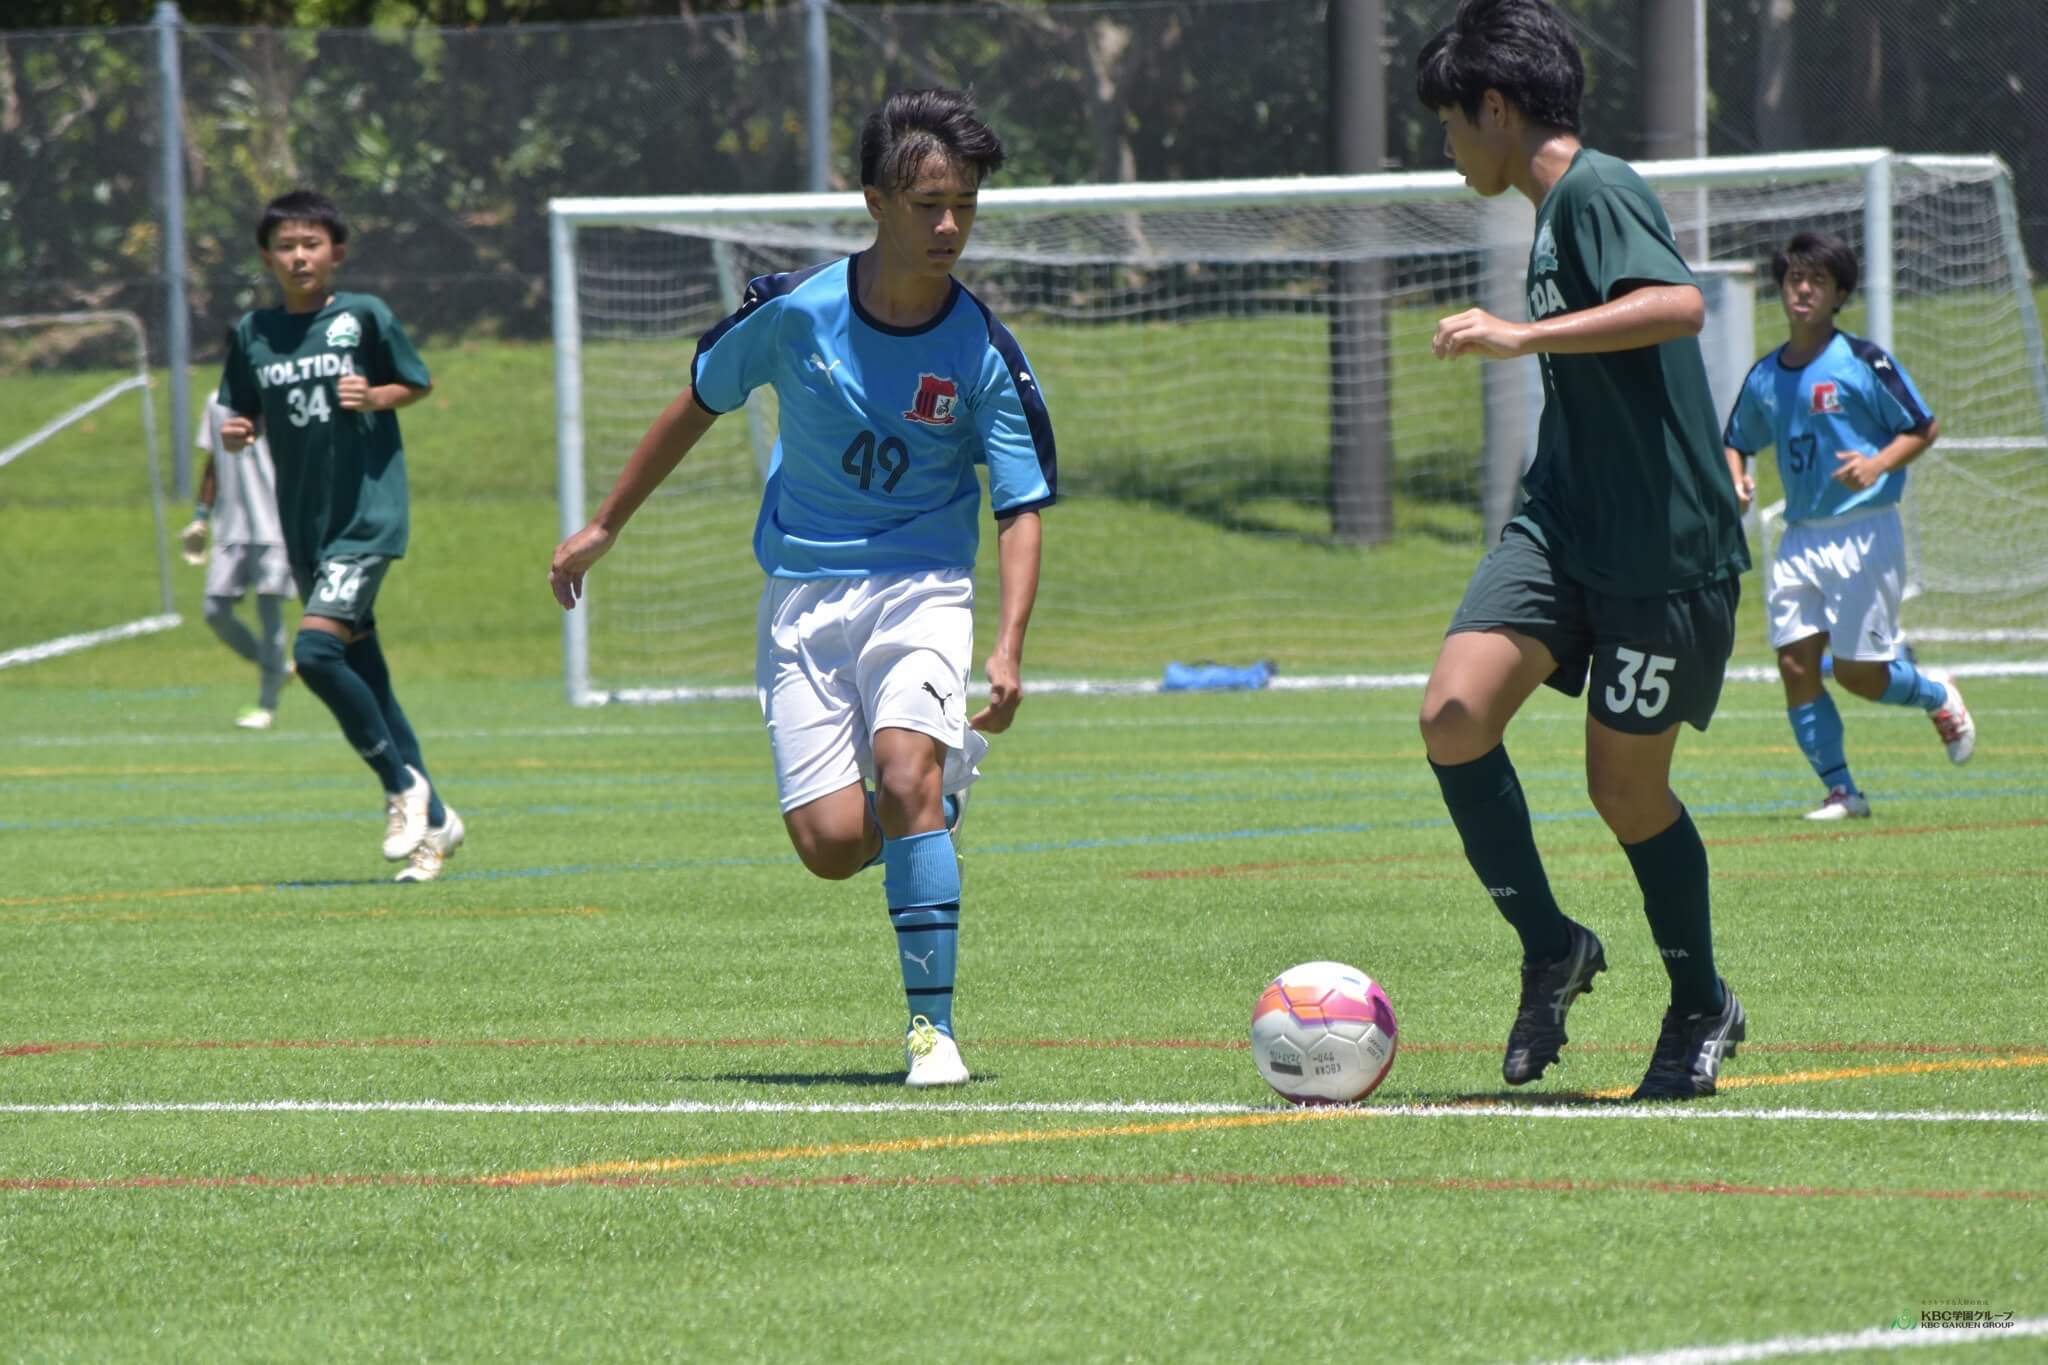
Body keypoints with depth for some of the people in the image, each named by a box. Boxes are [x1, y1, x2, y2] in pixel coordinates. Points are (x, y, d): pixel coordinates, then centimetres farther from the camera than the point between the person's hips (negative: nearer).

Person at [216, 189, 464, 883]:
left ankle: (402, 785, -4)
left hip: (367, 514, -5)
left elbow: (418, 384, 5)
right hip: (304, 525, 5)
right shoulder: (252, 333, 5)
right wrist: (235, 434, -9)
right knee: (362, 676, 9)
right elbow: (243, 418, 13)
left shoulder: (364, 316, -5)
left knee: (315, 649, -21)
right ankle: (433, 820, 20)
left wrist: (374, 397, -13)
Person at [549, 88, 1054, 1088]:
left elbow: (1021, 508, -7)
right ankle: (944, 778, 25)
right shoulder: (792, 311, -8)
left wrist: (1009, 647, -22)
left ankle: (931, 1024, -16)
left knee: (905, 774, -27)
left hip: (919, 588, -1)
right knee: (832, 842, -11)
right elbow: (698, 406, 9)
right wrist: (603, 529, 15)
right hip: (801, 592, 1)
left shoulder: (983, 354, -9)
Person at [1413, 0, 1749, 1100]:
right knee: (1454, 714, -12)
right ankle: (1549, 949, 3)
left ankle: (1701, 1010, 24)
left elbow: (1678, 306, -31)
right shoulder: (1555, 209, 17)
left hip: (1663, 545, -8)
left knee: (1626, 787, 3)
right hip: (1562, 522, 8)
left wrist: (1525, 336, -35)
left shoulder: (1596, 192, -13)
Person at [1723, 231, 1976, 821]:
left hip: (1863, 534, -5)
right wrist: (1736, 479, 0)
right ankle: (1840, 790, 4)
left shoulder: (1863, 362, -7)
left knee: (1859, 673, -5)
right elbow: (1736, 441, 22)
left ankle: (1937, 695, 27)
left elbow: (1924, 429, -4)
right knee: (1795, 663, -5)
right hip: (1800, 537, 5)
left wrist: (1878, 465, -21)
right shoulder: (1765, 376, 9)